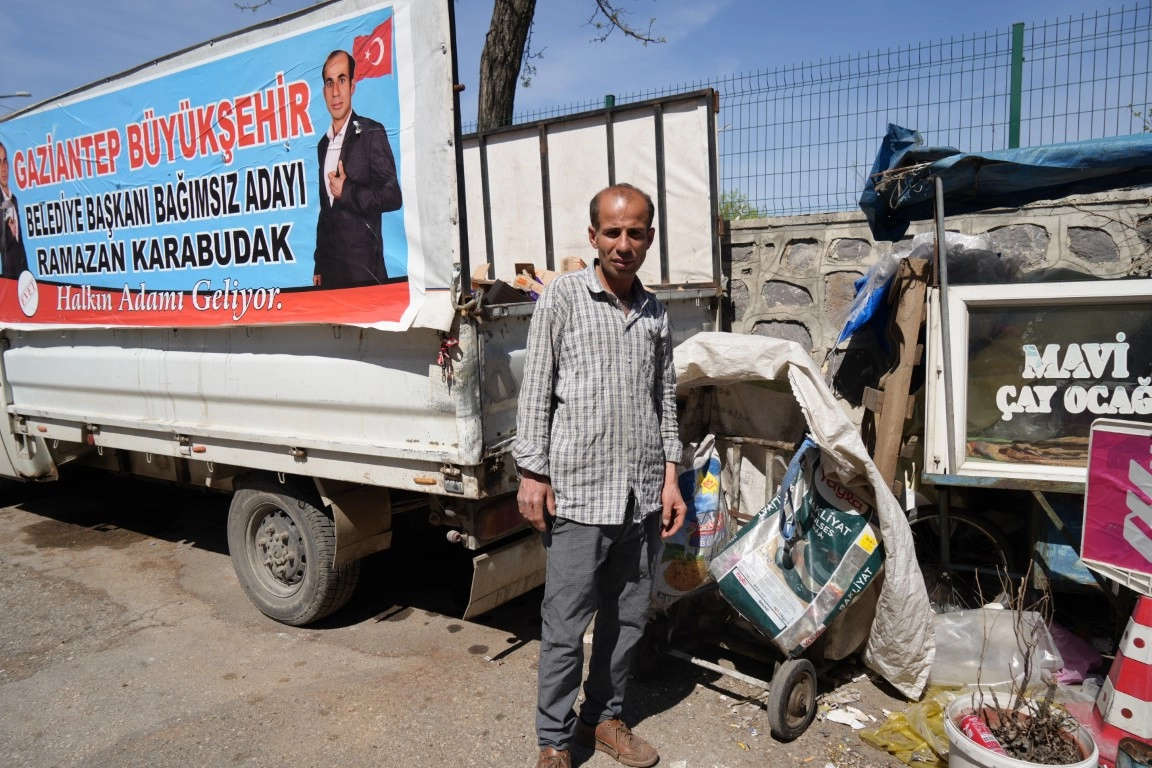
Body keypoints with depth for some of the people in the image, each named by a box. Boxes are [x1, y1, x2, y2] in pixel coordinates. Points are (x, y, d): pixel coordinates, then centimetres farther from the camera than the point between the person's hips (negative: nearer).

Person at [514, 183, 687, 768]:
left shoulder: (654, 314, 12)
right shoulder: (563, 297, -2)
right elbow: (536, 390, -3)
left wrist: (670, 477, 11)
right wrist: (532, 472, -7)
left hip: (643, 496, 5)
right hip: (578, 494, -5)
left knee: (629, 619, 14)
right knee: (565, 627, 3)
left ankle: (603, 717, 34)